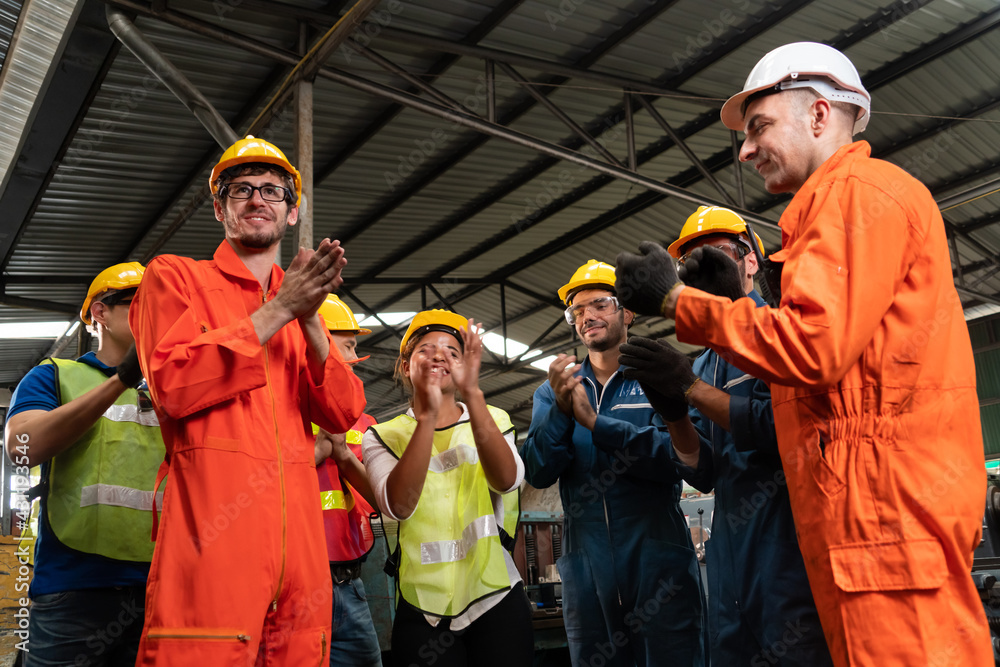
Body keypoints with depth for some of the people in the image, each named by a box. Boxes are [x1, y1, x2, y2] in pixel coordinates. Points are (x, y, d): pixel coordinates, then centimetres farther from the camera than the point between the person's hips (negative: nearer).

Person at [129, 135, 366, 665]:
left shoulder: (303, 306, 20)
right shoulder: (175, 277, 8)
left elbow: (342, 414, 9)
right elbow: (174, 385, -9)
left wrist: (310, 321, -6)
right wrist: (278, 310, -7)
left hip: (299, 532, 5)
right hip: (212, 525, -4)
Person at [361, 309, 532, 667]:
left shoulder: (492, 420, 6)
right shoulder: (383, 436, 3)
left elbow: (506, 480, -17)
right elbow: (400, 506, -17)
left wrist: (472, 392, -27)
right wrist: (427, 416, -26)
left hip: (497, 601, 1)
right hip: (422, 611, -1)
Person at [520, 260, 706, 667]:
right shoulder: (553, 391, 12)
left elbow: (678, 457, -14)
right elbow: (537, 473, -2)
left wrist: (595, 422, -20)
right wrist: (561, 411, -18)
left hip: (658, 563, -3)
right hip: (586, 571, 3)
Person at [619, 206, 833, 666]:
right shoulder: (704, 362, 17)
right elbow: (705, 474, 12)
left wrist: (690, 387, -15)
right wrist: (673, 413, -6)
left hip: (789, 542, -7)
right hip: (730, 551, 7)